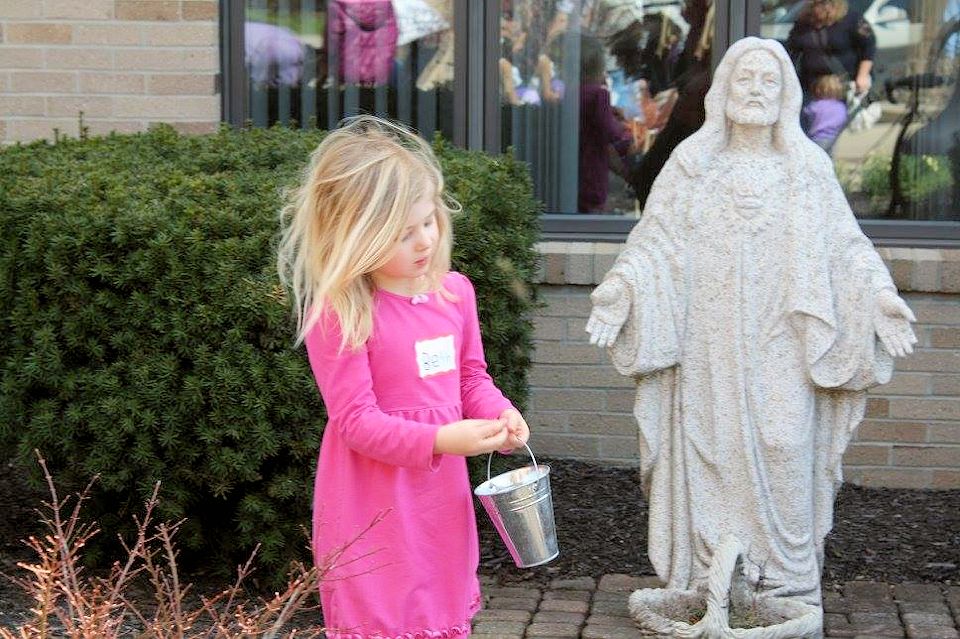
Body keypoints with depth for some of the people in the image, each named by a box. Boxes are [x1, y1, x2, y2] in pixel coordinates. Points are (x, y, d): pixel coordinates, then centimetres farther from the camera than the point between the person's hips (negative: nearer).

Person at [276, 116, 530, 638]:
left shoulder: (454, 291, 1)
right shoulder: (337, 315, -18)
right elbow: (357, 422, -18)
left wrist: (499, 414, -7)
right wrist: (439, 440, -28)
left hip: (442, 499, 6)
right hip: (372, 513, -6)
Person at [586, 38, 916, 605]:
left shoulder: (810, 168, 8)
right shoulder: (691, 165, 7)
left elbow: (848, 246, 4)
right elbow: (655, 241, 2)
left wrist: (881, 293, -12)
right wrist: (620, 287, -15)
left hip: (781, 351, 0)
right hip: (711, 351, 0)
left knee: (784, 453, -6)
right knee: (712, 455, -2)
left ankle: (786, 586, 3)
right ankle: (713, 586, 6)